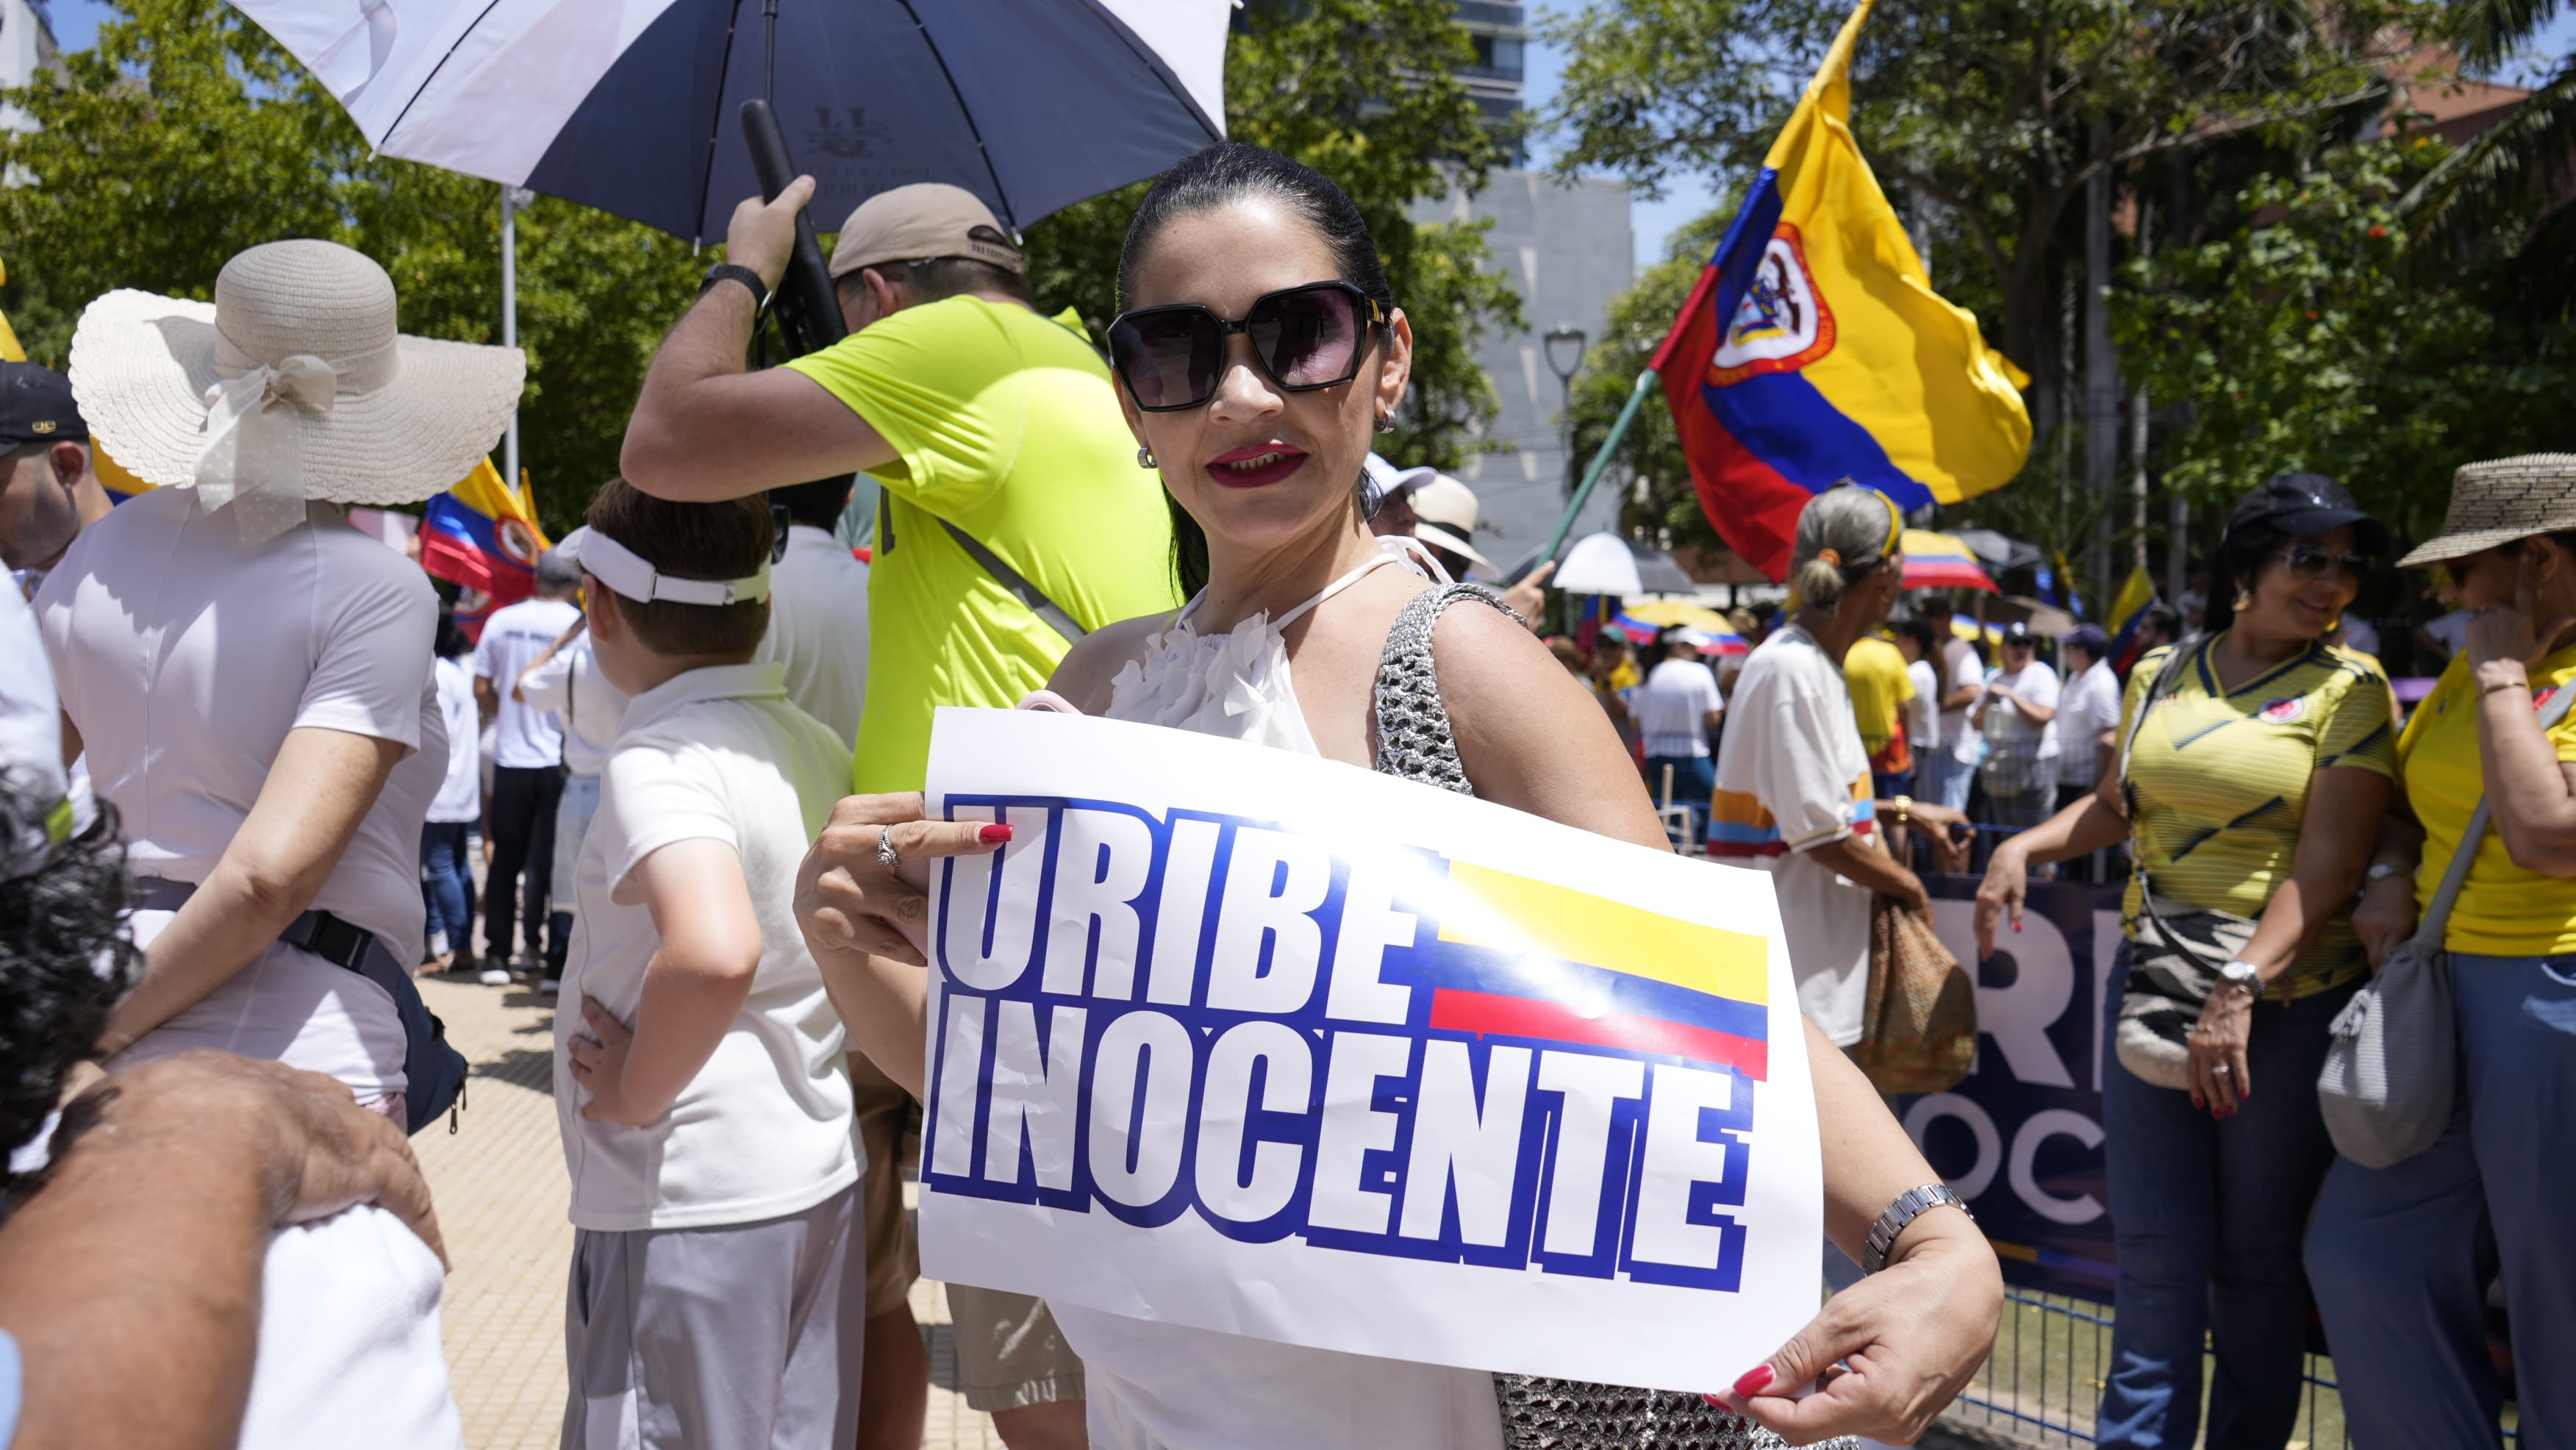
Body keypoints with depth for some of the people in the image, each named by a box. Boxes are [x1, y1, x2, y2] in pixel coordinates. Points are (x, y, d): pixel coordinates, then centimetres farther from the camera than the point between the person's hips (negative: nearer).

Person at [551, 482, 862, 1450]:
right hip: (824, 1183, 8)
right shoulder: (814, 746, 6)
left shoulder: (660, 759, -18)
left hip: (690, 1206, -8)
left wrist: (635, 1090, -19)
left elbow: (714, 952, -37)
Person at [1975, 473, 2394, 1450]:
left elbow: (2328, 864, -13)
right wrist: (2025, 846, 5)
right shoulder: (2161, 674, 9)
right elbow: (2119, 804, 23)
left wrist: (2239, 990, -22)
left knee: (2256, 1259, 7)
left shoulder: (2348, 690, -3)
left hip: (2287, 999, -3)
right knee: (2156, 1251, 2)